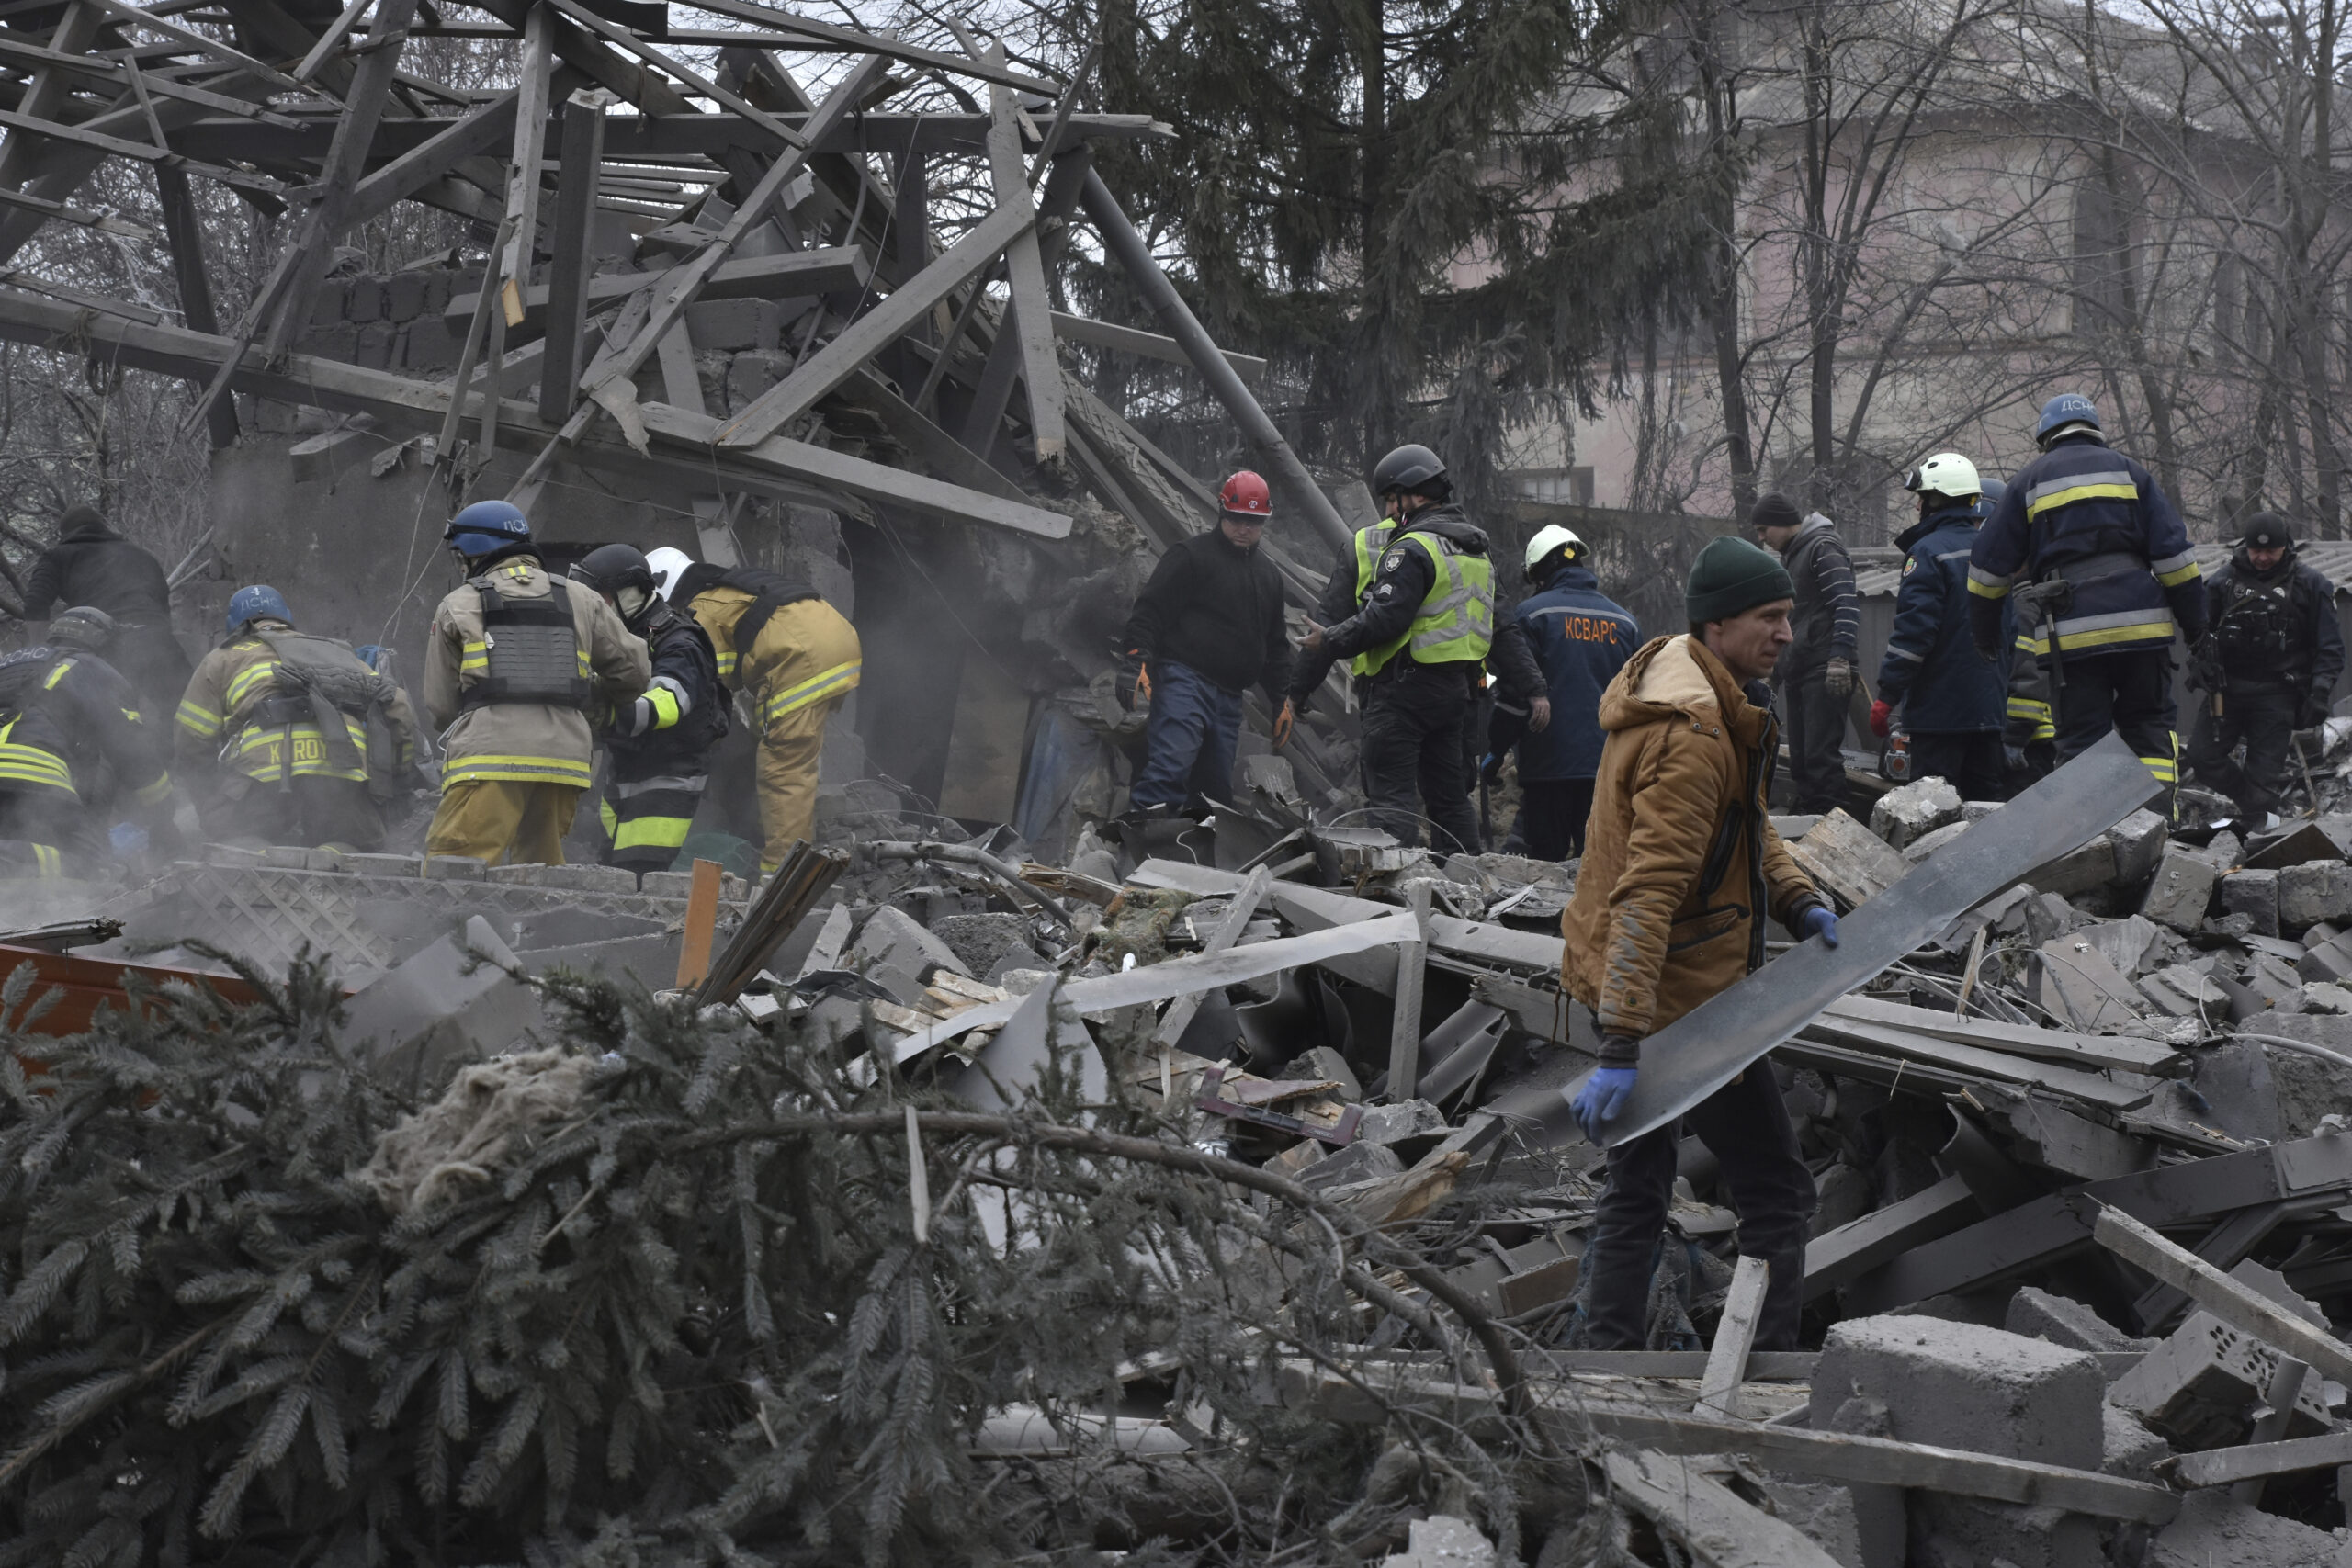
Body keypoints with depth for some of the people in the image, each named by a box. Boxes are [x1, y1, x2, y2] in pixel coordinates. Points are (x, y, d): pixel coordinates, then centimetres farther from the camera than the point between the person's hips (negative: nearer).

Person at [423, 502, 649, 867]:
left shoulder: (458, 605, 11)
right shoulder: (579, 601, 18)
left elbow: (439, 706, 13)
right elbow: (634, 669, 20)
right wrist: (592, 698, 38)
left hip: (489, 758, -4)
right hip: (565, 758, 4)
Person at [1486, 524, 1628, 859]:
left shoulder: (1532, 614, -4)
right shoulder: (1623, 621, 11)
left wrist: (1495, 748, 5)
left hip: (1550, 764, -4)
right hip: (1610, 766, 4)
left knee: (1546, 860, -1)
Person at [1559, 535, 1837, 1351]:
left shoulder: (1722, 704, 8)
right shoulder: (1693, 737, -25)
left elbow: (1744, 825, 22)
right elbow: (1648, 893, -31)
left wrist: (1798, 900, 3)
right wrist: (1621, 1046, -36)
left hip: (1627, 981, 10)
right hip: (1679, 993, -10)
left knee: (1636, 1186, 18)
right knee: (1777, 1192, -1)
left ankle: (1613, 1351, 26)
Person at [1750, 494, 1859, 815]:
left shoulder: (1824, 547, -9)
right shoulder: (1790, 555, 21)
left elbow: (1847, 605, -19)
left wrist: (1840, 658, -26)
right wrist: (1776, 667, 29)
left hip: (1824, 671, -10)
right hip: (1797, 669, 10)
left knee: (1821, 753, -14)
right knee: (1799, 756, 9)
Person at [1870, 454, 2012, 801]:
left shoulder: (1929, 552, -11)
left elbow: (1913, 629, -18)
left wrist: (1886, 697, -15)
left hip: (1939, 706, -8)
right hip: (1989, 706, 8)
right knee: (1988, 800, 11)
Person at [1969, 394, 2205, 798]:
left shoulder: (2029, 481, 11)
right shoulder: (2128, 470, 12)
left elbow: (1990, 563, 11)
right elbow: (2173, 551, 6)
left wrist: (1984, 629, 21)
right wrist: (2193, 619, 10)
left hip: (2072, 635, -1)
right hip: (2141, 625, 1)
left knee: (2081, 739, 2)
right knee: (2149, 729, 9)